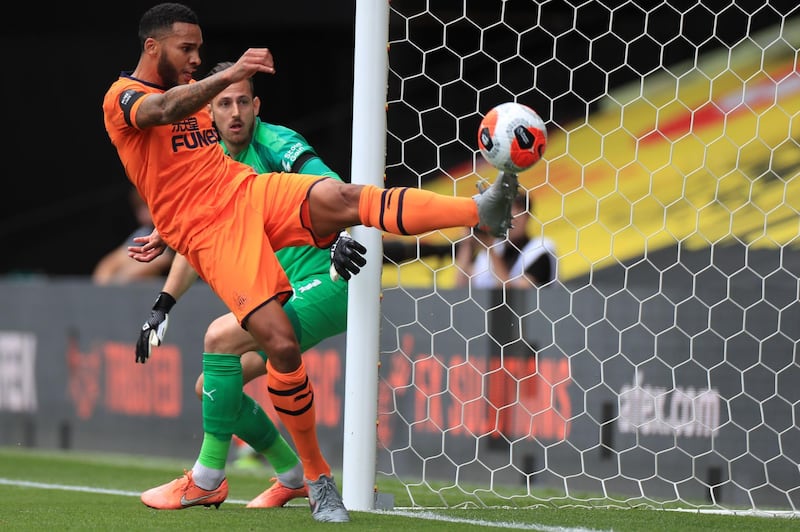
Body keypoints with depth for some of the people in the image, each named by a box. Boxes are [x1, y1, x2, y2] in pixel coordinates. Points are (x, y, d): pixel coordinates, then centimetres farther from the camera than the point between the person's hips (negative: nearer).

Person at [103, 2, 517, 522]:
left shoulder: (190, 89, 22)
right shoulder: (123, 98, -3)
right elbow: (163, 111, -28)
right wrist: (229, 75, -41)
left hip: (251, 191, 6)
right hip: (211, 235, -6)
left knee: (340, 198, -27)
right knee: (281, 344, -20)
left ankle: (482, 210, -47)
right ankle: (317, 482, -6)